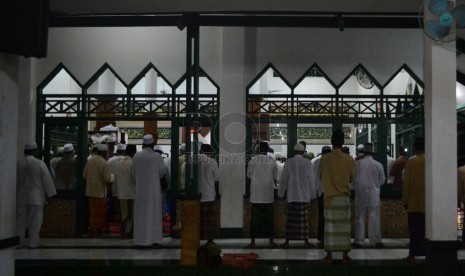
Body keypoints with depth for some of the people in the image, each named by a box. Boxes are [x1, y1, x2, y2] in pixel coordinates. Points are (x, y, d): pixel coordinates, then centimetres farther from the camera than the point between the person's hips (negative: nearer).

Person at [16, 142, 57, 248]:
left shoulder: (18, 163, 0)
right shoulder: (40, 163, -10)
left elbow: (15, 180, 8)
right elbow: (47, 180, -7)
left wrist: (15, 194, 19)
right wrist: (50, 193, 3)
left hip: (21, 196, 4)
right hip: (35, 197, -3)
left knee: (20, 220, 10)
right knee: (35, 220, 3)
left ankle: (20, 241, 15)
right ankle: (33, 242, 5)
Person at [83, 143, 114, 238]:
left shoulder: (89, 161, 2)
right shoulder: (104, 163, -16)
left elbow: (84, 175, 7)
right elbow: (108, 179, -19)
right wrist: (112, 177, 2)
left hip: (90, 191, 6)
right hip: (100, 192, -6)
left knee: (92, 212, 16)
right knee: (99, 213, 6)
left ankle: (91, 230, 24)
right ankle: (97, 232, 11)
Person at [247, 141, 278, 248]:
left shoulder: (253, 160, -6)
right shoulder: (272, 161, -3)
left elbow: (249, 175, 5)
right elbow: (275, 177, 6)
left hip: (256, 195, -1)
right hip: (268, 195, 1)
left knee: (255, 218, 4)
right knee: (269, 218, 7)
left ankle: (253, 241, 5)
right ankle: (271, 241, 9)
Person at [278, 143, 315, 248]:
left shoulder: (288, 162, -1)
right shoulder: (308, 163, 0)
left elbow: (284, 179, 3)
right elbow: (311, 180, 4)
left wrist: (281, 193, 13)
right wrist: (312, 194, 13)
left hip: (292, 195, 0)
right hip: (304, 195, 0)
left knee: (291, 219, 2)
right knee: (304, 219, 4)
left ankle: (287, 241, 3)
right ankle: (306, 241, 7)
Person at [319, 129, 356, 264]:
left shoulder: (324, 158, -7)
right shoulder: (349, 159, -6)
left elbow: (320, 176, 5)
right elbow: (352, 178, 4)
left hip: (329, 196, 0)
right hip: (344, 197, 0)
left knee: (330, 226, 4)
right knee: (344, 226, 6)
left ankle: (329, 256, 7)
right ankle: (345, 255, 9)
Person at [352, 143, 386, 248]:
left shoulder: (357, 163, -6)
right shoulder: (378, 165, -4)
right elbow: (382, 180, 6)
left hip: (360, 194, 0)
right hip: (374, 195, 0)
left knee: (359, 217, 6)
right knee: (374, 218, 4)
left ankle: (359, 241, 9)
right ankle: (376, 240, 5)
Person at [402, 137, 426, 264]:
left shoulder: (411, 162, -7)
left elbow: (406, 183, -5)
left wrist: (405, 201, 3)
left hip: (414, 203, -2)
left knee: (414, 230, 4)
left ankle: (412, 255, 4)